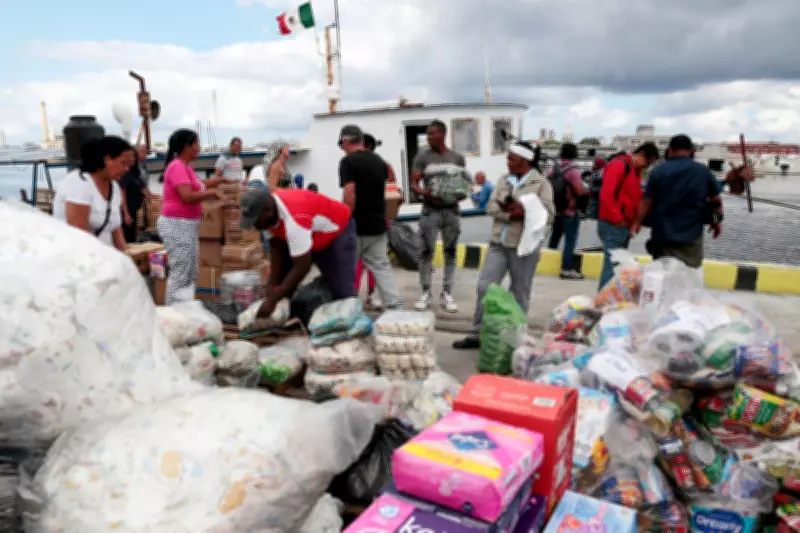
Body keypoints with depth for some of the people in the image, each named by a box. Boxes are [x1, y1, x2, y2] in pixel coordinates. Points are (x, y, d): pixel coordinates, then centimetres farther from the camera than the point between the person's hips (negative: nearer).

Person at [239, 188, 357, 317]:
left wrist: (272, 300, -30)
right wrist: (273, 284, -14)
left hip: (338, 233, -7)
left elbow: (302, 267, -34)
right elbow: (276, 247, -8)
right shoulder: (268, 206, -17)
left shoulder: (293, 219, -41)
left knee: (342, 292, -14)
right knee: (282, 279, 1)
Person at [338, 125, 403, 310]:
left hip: (357, 226, -6)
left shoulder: (348, 161, -11)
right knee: (381, 266, 10)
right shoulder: (379, 161, 11)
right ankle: (396, 306, 3)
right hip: (378, 224, 6)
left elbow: (349, 194, -20)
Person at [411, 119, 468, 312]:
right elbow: (414, 184, -4)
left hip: (452, 211, 3)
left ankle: (447, 294, 16)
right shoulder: (422, 157, -1)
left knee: (450, 252, 7)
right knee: (426, 252, -2)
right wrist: (425, 192, -24)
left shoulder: (458, 158, 6)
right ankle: (426, 293, 10)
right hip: (430, 211, -2)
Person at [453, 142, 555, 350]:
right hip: (498, 243, 5)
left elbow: (549, 214, -11)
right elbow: (491, 207, 2)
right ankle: (477, 335, 13)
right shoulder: (504, 180, 10)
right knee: (485, 287, 2)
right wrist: (511, 213, -15)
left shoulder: (541, 183, -4)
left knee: (519, 294, 7)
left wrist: (524, 211, -21)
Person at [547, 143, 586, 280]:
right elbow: (580, 191, -18)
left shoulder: (554, 168, 4)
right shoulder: (573, 171, -16)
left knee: (554, 237, 19)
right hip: (571, 211, -7)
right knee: (570, 241, -3)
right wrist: (586, 191, 1)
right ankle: (567, 269, -3)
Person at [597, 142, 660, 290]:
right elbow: (606, 194, -21)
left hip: (625, 226, 10)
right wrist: (617, 219, -19)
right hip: (613, 226, -10)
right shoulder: (619, 165, -11)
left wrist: (635, 220, 10)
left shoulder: (635, 170, 19)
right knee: (612, 265, -9)